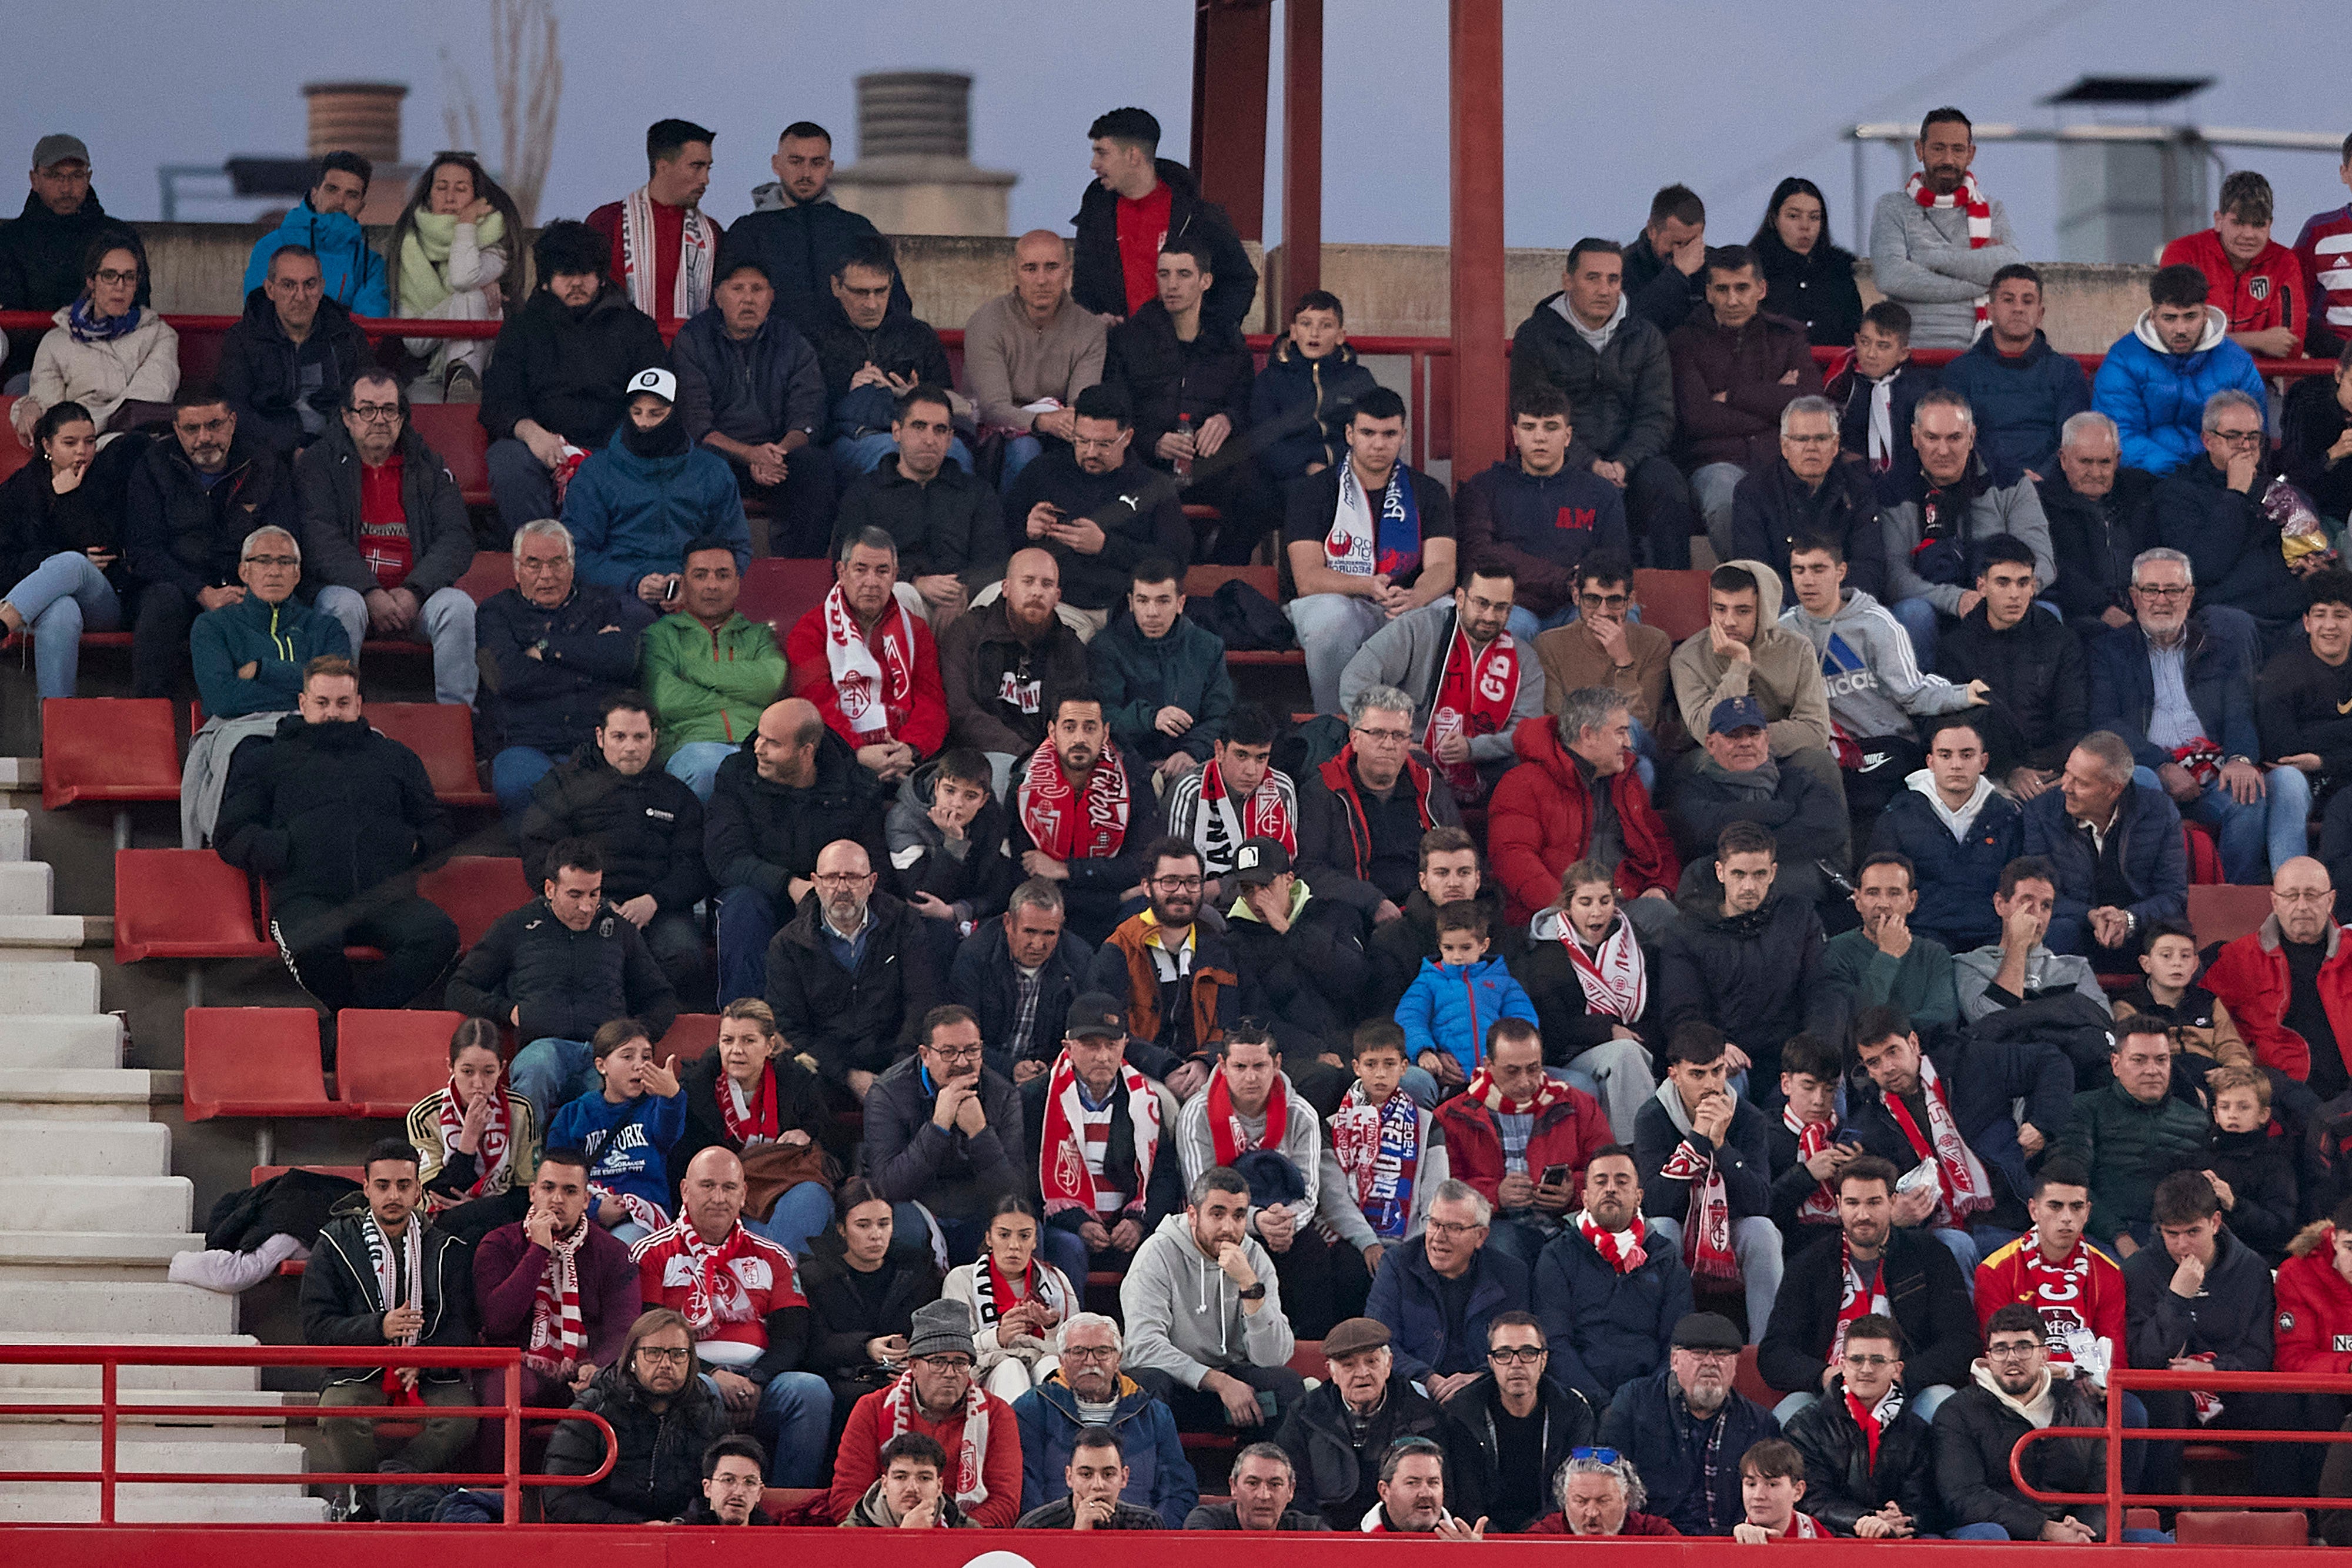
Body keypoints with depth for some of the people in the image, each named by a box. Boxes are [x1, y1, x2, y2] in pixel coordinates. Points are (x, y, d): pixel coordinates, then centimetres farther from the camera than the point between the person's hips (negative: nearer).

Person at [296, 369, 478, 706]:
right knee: (344, 606, -35)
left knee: (459, 606, -27)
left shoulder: (426, 464, 11)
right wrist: (371, 594, -21)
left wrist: (414, 592, -15)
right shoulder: (318, 462, 5)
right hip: (349, 586, -2)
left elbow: (457, 539, 2)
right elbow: (321, 540, -7)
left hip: (415, 593, 2)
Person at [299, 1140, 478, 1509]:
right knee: (339, 1414, -35)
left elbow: (462, 1329, 4)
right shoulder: (335, 1246, 9)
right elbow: (317, 1330, 1)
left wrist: (424, 1362, -16)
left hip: (431, 1376, 1)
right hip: (359, 1376, -1)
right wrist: (378, 1328, -16)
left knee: (461, 1415, -32)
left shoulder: (446, 1250, 13)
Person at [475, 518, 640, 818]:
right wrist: (591, 654, 5)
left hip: (599, 746, 1)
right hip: (525, 744, -1)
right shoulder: (496, 611, 18)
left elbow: (624, 659, 1)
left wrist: (547, 647, 2)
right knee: (517, 784, -39)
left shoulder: (603, 603, 23)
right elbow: (507, 677, -3)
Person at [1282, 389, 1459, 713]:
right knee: (1332, 619, -38)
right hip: (1336, 601, -2)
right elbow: (1307, 578, -9)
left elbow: (1442, 569, -5)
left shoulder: (1427, 493, 9)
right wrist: (1367, 586, -28)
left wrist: (1414, 598, -30)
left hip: (1408, 608, 2)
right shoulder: (1313, 491, 2)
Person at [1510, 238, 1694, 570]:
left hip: (1631, 459, 3)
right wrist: (1591, 464, -17)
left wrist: (1623, 463, -14)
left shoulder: (1647, 337, 12)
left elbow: (1657, 416, 6)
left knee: (1666, 482, -29)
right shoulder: (1535, 337, 4)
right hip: (1565, 464, -3)